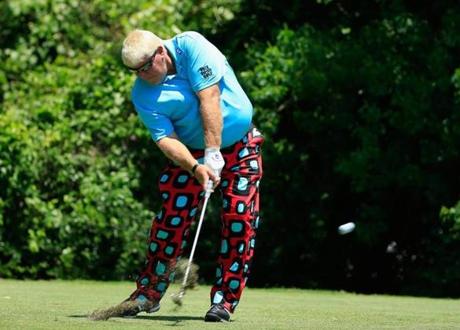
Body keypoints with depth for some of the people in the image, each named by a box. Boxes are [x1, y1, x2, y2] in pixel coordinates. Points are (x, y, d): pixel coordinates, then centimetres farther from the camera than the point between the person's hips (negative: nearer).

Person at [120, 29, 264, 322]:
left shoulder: (191, 46, -19)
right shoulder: (142, 95, -12)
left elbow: (209, 98, -24)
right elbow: (165, 139, -18)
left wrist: (213, 153, -28)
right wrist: (195, 167, -36)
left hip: (240, 146, -2)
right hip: (191, 152, 2)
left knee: (240, 221, -9)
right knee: (171, 218, -7)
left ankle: (224, 300, -3)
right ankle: (149, 294, 6)